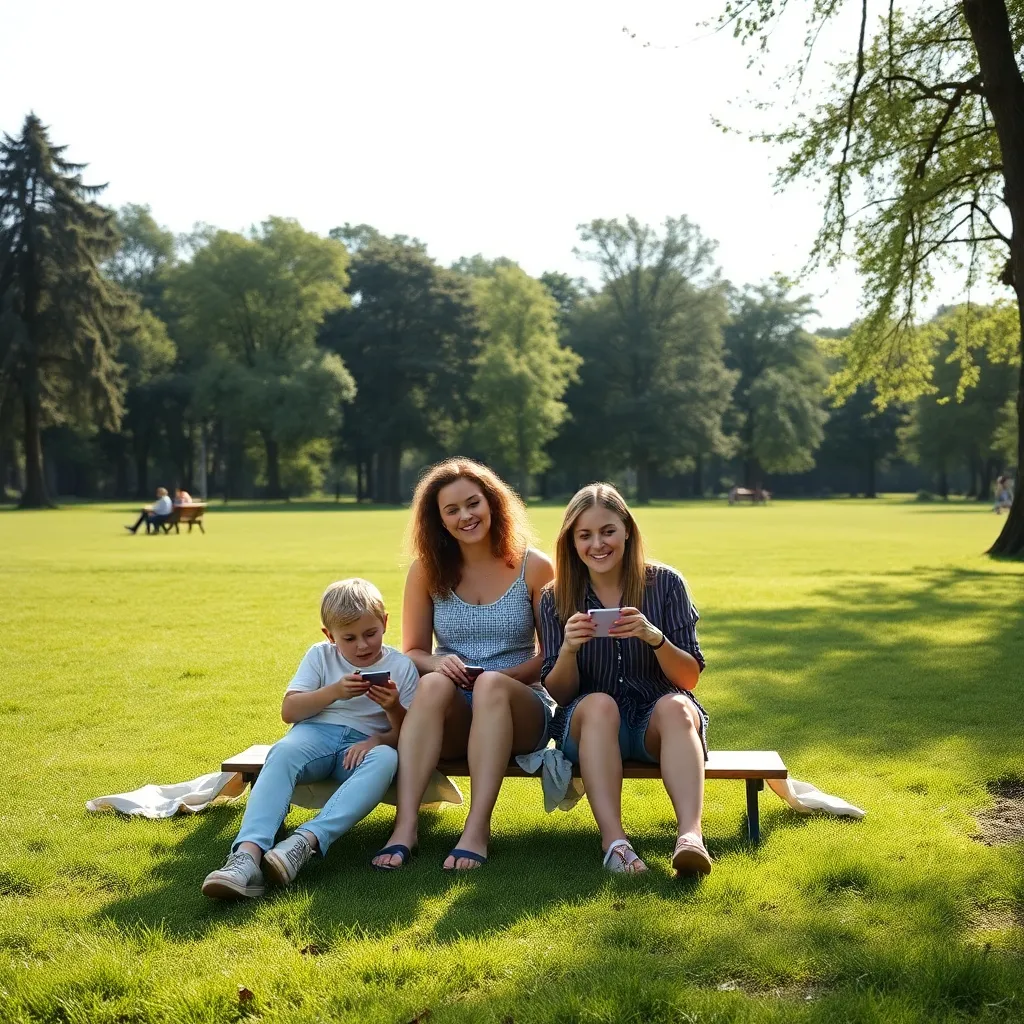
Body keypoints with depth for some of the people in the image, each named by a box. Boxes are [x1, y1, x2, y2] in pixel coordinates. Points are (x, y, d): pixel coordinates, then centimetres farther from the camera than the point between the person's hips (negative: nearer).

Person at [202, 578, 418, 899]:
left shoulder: (402, 667, 9)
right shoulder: (321, 656, 13)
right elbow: (289, 711, 2)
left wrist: (394, 708, -17)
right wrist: (334, 692, -12)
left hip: (365, 744, -1)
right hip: (316, 733, 1)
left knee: (387, 759, -38)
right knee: (283, 752, -35)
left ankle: (307, 840, -52)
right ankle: (248, 854, -54)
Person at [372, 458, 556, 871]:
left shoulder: (534, 567, 1)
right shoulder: (427, 571, 6)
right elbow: (413, 651, 9)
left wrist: (508, 675, -16)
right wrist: (437, 663, -14)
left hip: (520, 711, -1)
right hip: (453, 718, 1)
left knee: (492, 684, -35)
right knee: (434, 684, -33)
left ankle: (478, 827, -41)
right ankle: (405, 825, -42)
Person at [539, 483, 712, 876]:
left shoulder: (665, 584, 0)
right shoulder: (556, 600, 3)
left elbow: (690, 678, -2)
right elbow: (559, 694, 1)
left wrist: (654, 637, -22)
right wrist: (568, 649, -20)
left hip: (656, 723, 0)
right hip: (590, 725, 0)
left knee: (675, 707, -33)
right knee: (599, 705, -33)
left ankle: (690, 834, -51)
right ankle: (614, 840, -46)